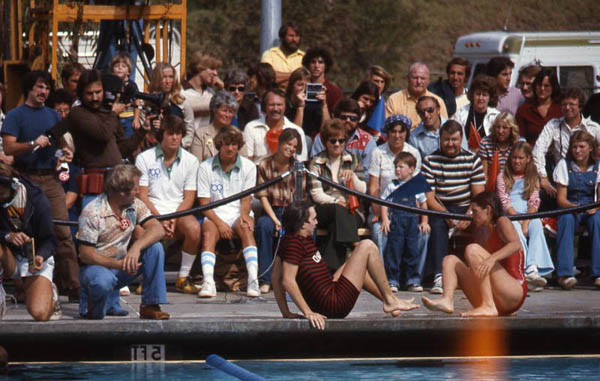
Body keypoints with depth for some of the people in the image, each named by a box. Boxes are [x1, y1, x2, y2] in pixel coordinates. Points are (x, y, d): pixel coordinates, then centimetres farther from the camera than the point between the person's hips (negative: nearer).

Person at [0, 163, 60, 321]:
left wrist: (41, 256, -35)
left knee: (40, 314, -22)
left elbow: (49, 240, -15)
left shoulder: (37, 199, -17)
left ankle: (50, 293, 15)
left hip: (36, 258, -1)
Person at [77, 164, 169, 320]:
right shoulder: (92, 212, -16)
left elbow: (158, 230, -12)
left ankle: (150, 306, -14)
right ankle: (96, 306, -4)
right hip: (96, 266, -5)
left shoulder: (135, 205, 1)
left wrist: (136, 247, -31)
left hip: (122, 263, 5)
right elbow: (85, 254, -18)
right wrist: (118, 264, -29)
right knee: (104, 281, -41)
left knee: (155, 248, -18)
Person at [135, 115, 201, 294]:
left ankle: (183, 279, -16)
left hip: (179, 212, 2)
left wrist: (174, 218, -13)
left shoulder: (190, 161, 10)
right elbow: (142, 195, 0)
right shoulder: (144, 158, 5)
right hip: (151, 212, -2)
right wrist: (160, 219, -15)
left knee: (193, 228, -33)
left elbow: (189, 198, 5)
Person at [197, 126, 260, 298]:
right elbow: (204, 203, 0)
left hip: (238, 214, 0)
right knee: (209, 234, -33)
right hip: (214, 216, 0)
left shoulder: (248, 167, 8)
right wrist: (220, 223, -16)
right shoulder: (205, 168, 5)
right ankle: (208, 282, -49)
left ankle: (253, 280, -46)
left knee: (246, 230, -33)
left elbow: (246, 200, 5)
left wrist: (244, 216, -18)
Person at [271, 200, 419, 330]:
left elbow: (276, 277, 13)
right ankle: (390, 301, 5)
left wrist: (286, 313, 10)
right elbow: (288, 281, -25)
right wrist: (308, 313, -25)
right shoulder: (294, 243, -19)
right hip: (334, 304, -11)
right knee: (367, 246, -5)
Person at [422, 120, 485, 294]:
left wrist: (469, 215, -21)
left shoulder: (472, 160, 5)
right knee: (438, 225, -34)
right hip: (440, 209, -1)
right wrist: (446, 215, -23)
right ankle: (439, 276, -41)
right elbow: (428, 197, -6)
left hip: (466, 208, 1)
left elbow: (479, 195, -1)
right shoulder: (430, 161, 1)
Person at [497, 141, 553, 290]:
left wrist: (526, 222, -14)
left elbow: (534, 203, 5)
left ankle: (533, 268, -51)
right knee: (515, 227, -37)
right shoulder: (503, 177, 14)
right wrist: (518, 218, -14)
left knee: (536, 225, -34)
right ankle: (524, 269, -52)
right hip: (509, 216, -1)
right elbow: (504, 201, 2)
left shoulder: (533, 178, 19)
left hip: (529, 215, 1)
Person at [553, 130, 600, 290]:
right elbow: (561, 199, -4)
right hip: (569, 206, 0)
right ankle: (565, 274, -42)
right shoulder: (564, 165, 1)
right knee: (567, 219, -36)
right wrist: (575, 207, -25)